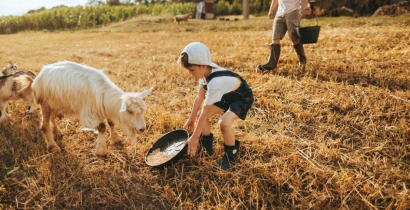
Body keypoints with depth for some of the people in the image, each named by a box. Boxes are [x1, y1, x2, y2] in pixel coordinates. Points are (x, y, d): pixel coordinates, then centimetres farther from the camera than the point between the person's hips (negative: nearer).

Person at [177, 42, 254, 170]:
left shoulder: (215, 82, -38)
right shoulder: (206, 71, -12)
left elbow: (205, 112, -33)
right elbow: (200, 96, -1)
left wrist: (194, 138, -25)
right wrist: (191, 118, 7)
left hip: (242, 98, -9)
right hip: (227, 96, 9)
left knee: (224, 122, -32)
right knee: (200, 113, 1)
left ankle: (231, 156, -6)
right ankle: (207, 147, 17)